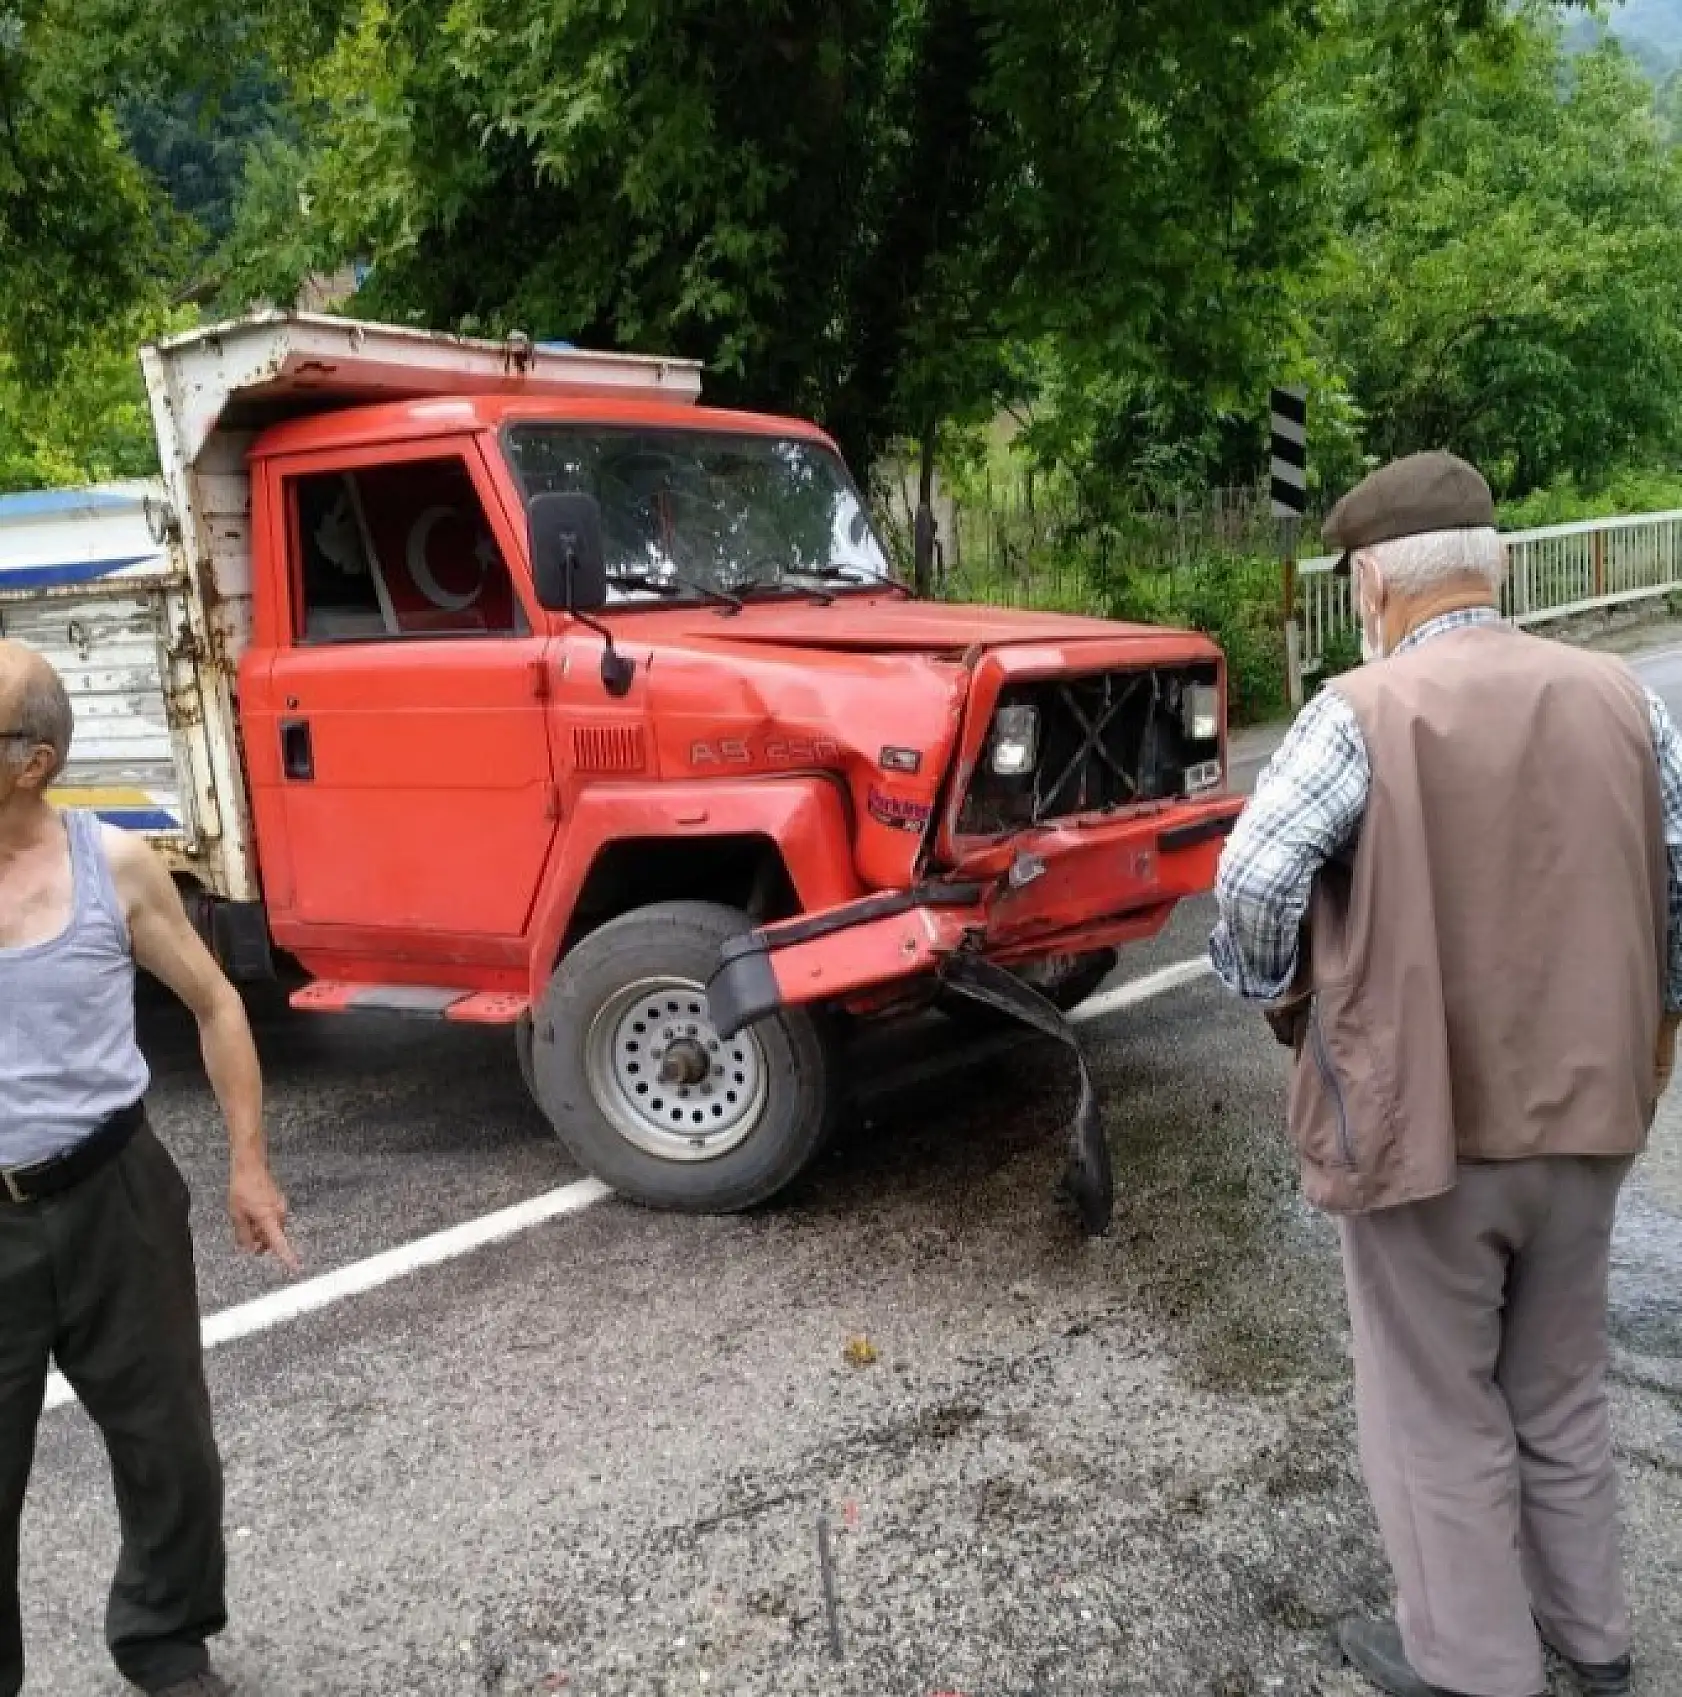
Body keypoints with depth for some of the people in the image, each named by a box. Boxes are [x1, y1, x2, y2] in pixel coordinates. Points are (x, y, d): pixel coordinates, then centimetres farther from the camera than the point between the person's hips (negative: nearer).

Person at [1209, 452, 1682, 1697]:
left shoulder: (1364, 711, -16)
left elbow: (1252, 883, -23)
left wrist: (1281, 1002, -4)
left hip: (1419, 1116, -6)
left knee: (1440, 1415, 12)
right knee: (1561, 1389, 24)